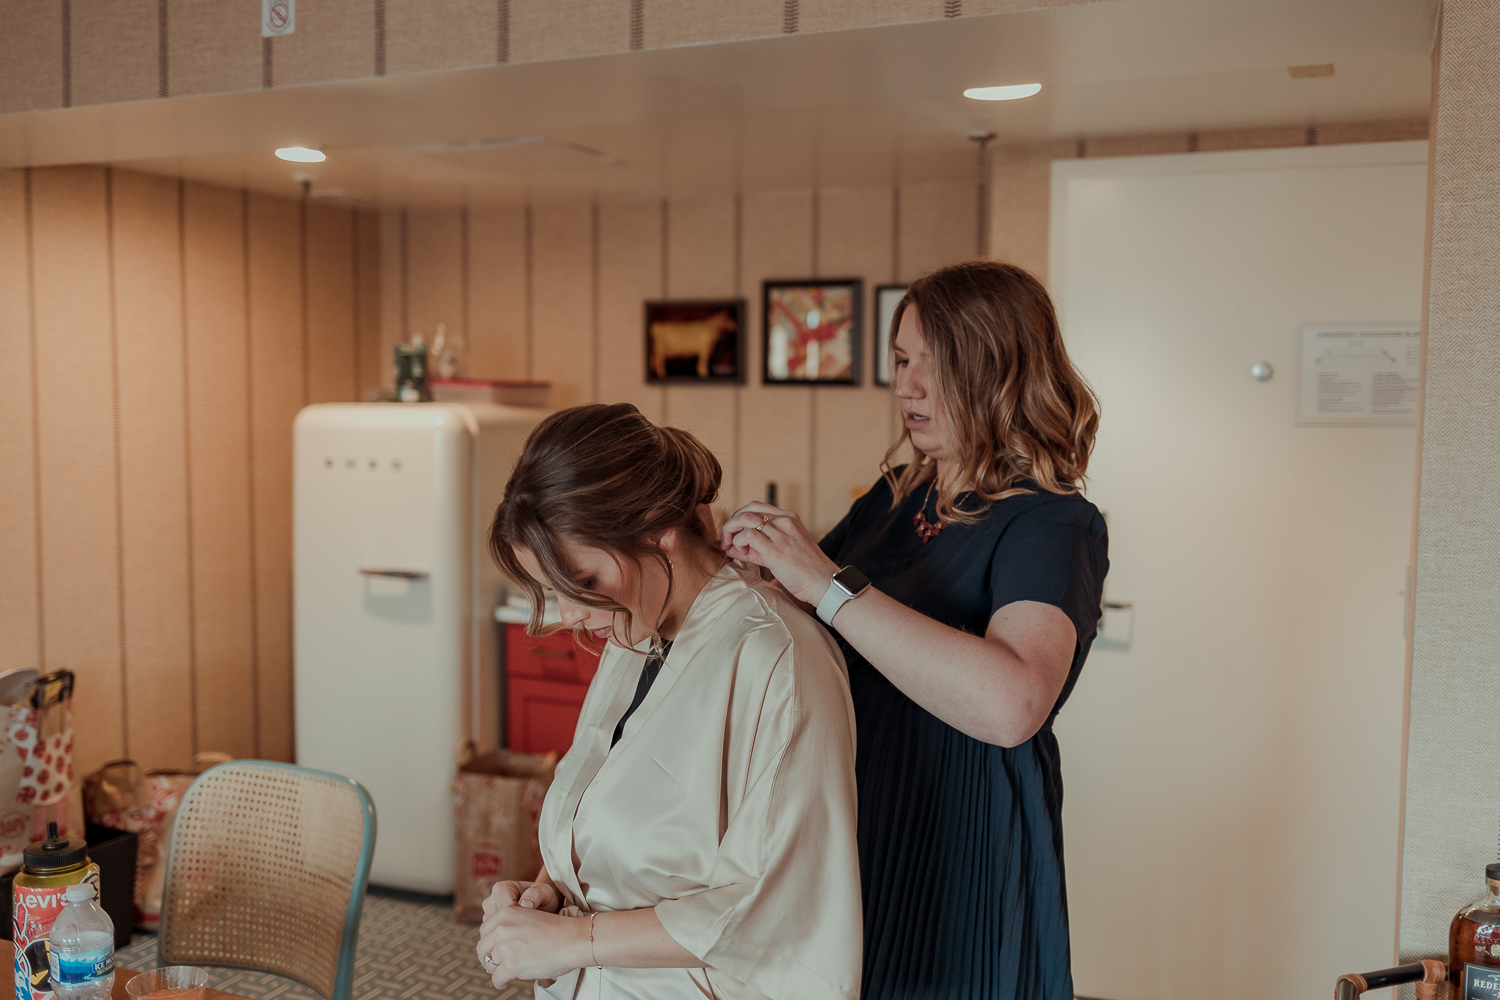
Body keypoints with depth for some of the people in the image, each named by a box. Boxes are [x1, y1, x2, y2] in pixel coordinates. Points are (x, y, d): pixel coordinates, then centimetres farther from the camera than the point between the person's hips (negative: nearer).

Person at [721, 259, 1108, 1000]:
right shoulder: (890, 502, 8)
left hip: (959, 875, -6)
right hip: (850, 850, 6)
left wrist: (828, 584, -31)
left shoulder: (1051, 525, -15)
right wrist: (747, 558, -3)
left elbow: (1011, 704, -34)